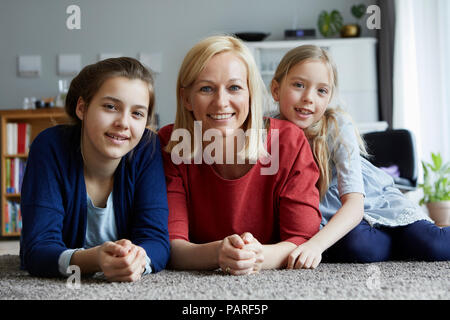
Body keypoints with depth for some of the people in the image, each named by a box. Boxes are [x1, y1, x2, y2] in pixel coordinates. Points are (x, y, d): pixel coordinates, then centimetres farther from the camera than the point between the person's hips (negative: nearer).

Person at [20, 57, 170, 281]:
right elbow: (37, 250, -27)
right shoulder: (51, 147, -20)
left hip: (127, 286, 2)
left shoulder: (147, 148, -15)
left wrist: (137, 259, -43)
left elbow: (156, 239, -19)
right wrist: (92, 260, -48)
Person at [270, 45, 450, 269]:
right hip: (328, 218, 1)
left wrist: (316, 244, -49)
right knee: (355, 246, -32)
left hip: (373, 202, -1)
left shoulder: (338, 126, -22)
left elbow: (354, 204, -31)